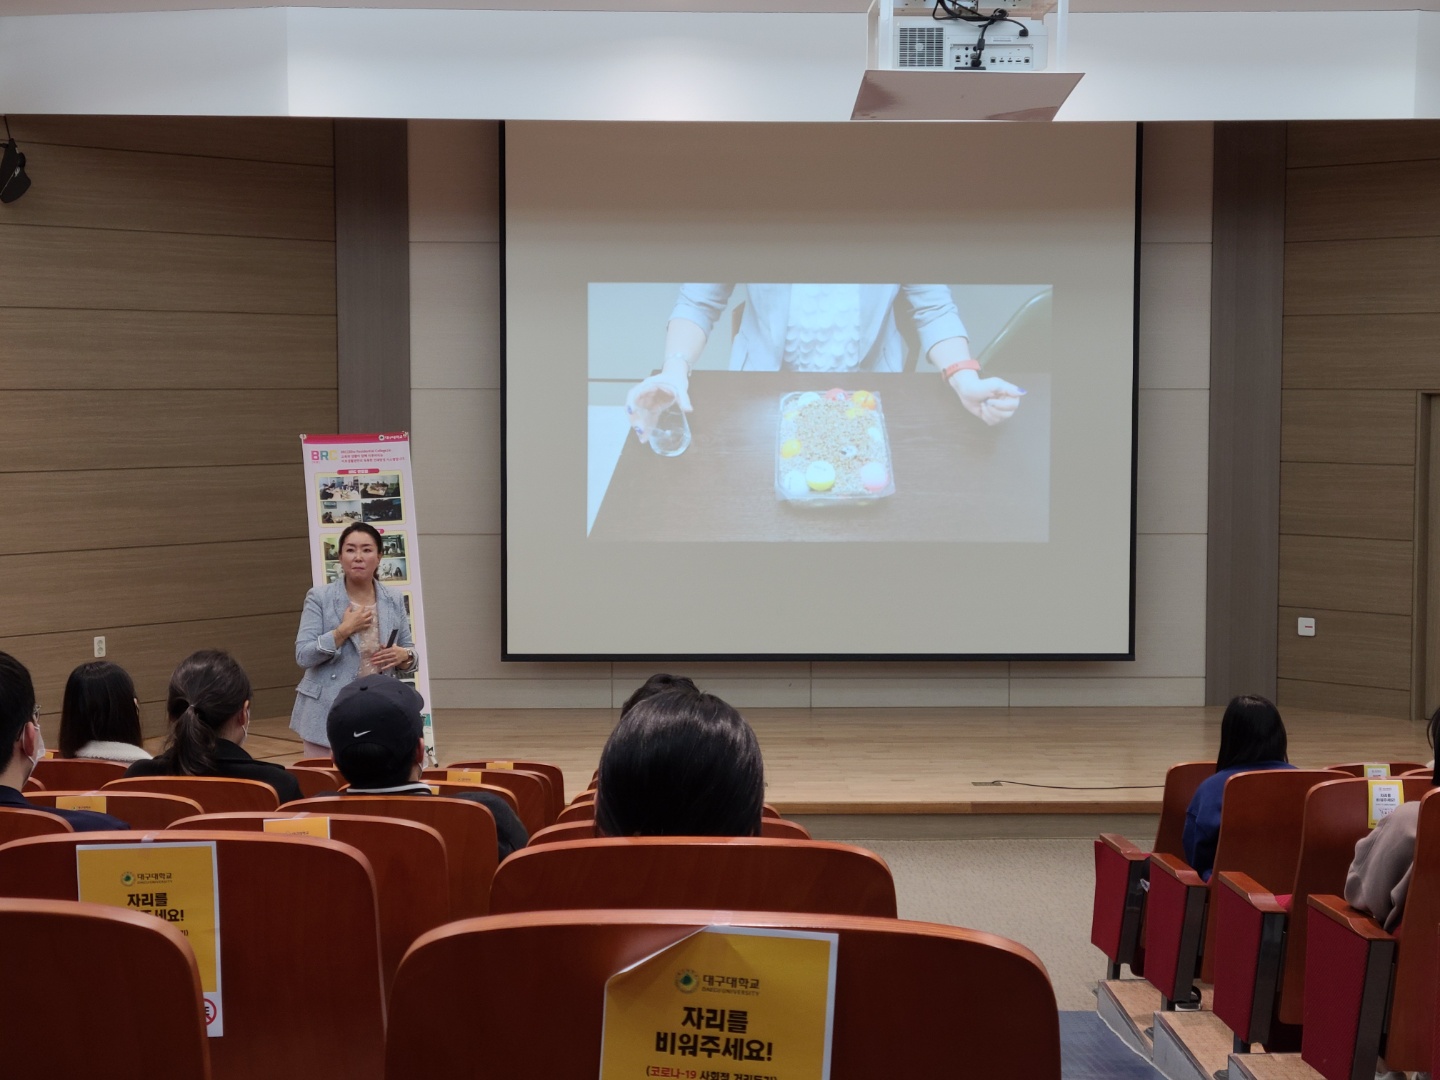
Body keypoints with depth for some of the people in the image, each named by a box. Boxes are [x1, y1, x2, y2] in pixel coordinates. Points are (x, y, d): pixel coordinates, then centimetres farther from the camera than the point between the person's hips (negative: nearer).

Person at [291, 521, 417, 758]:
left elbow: (410, 652, 14)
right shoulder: (320, 598, -2)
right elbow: (303, 656, -8)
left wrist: (403, 656, -8)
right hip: (329, 715, -3)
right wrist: (344, 630, -16)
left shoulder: (394, 601, 7)